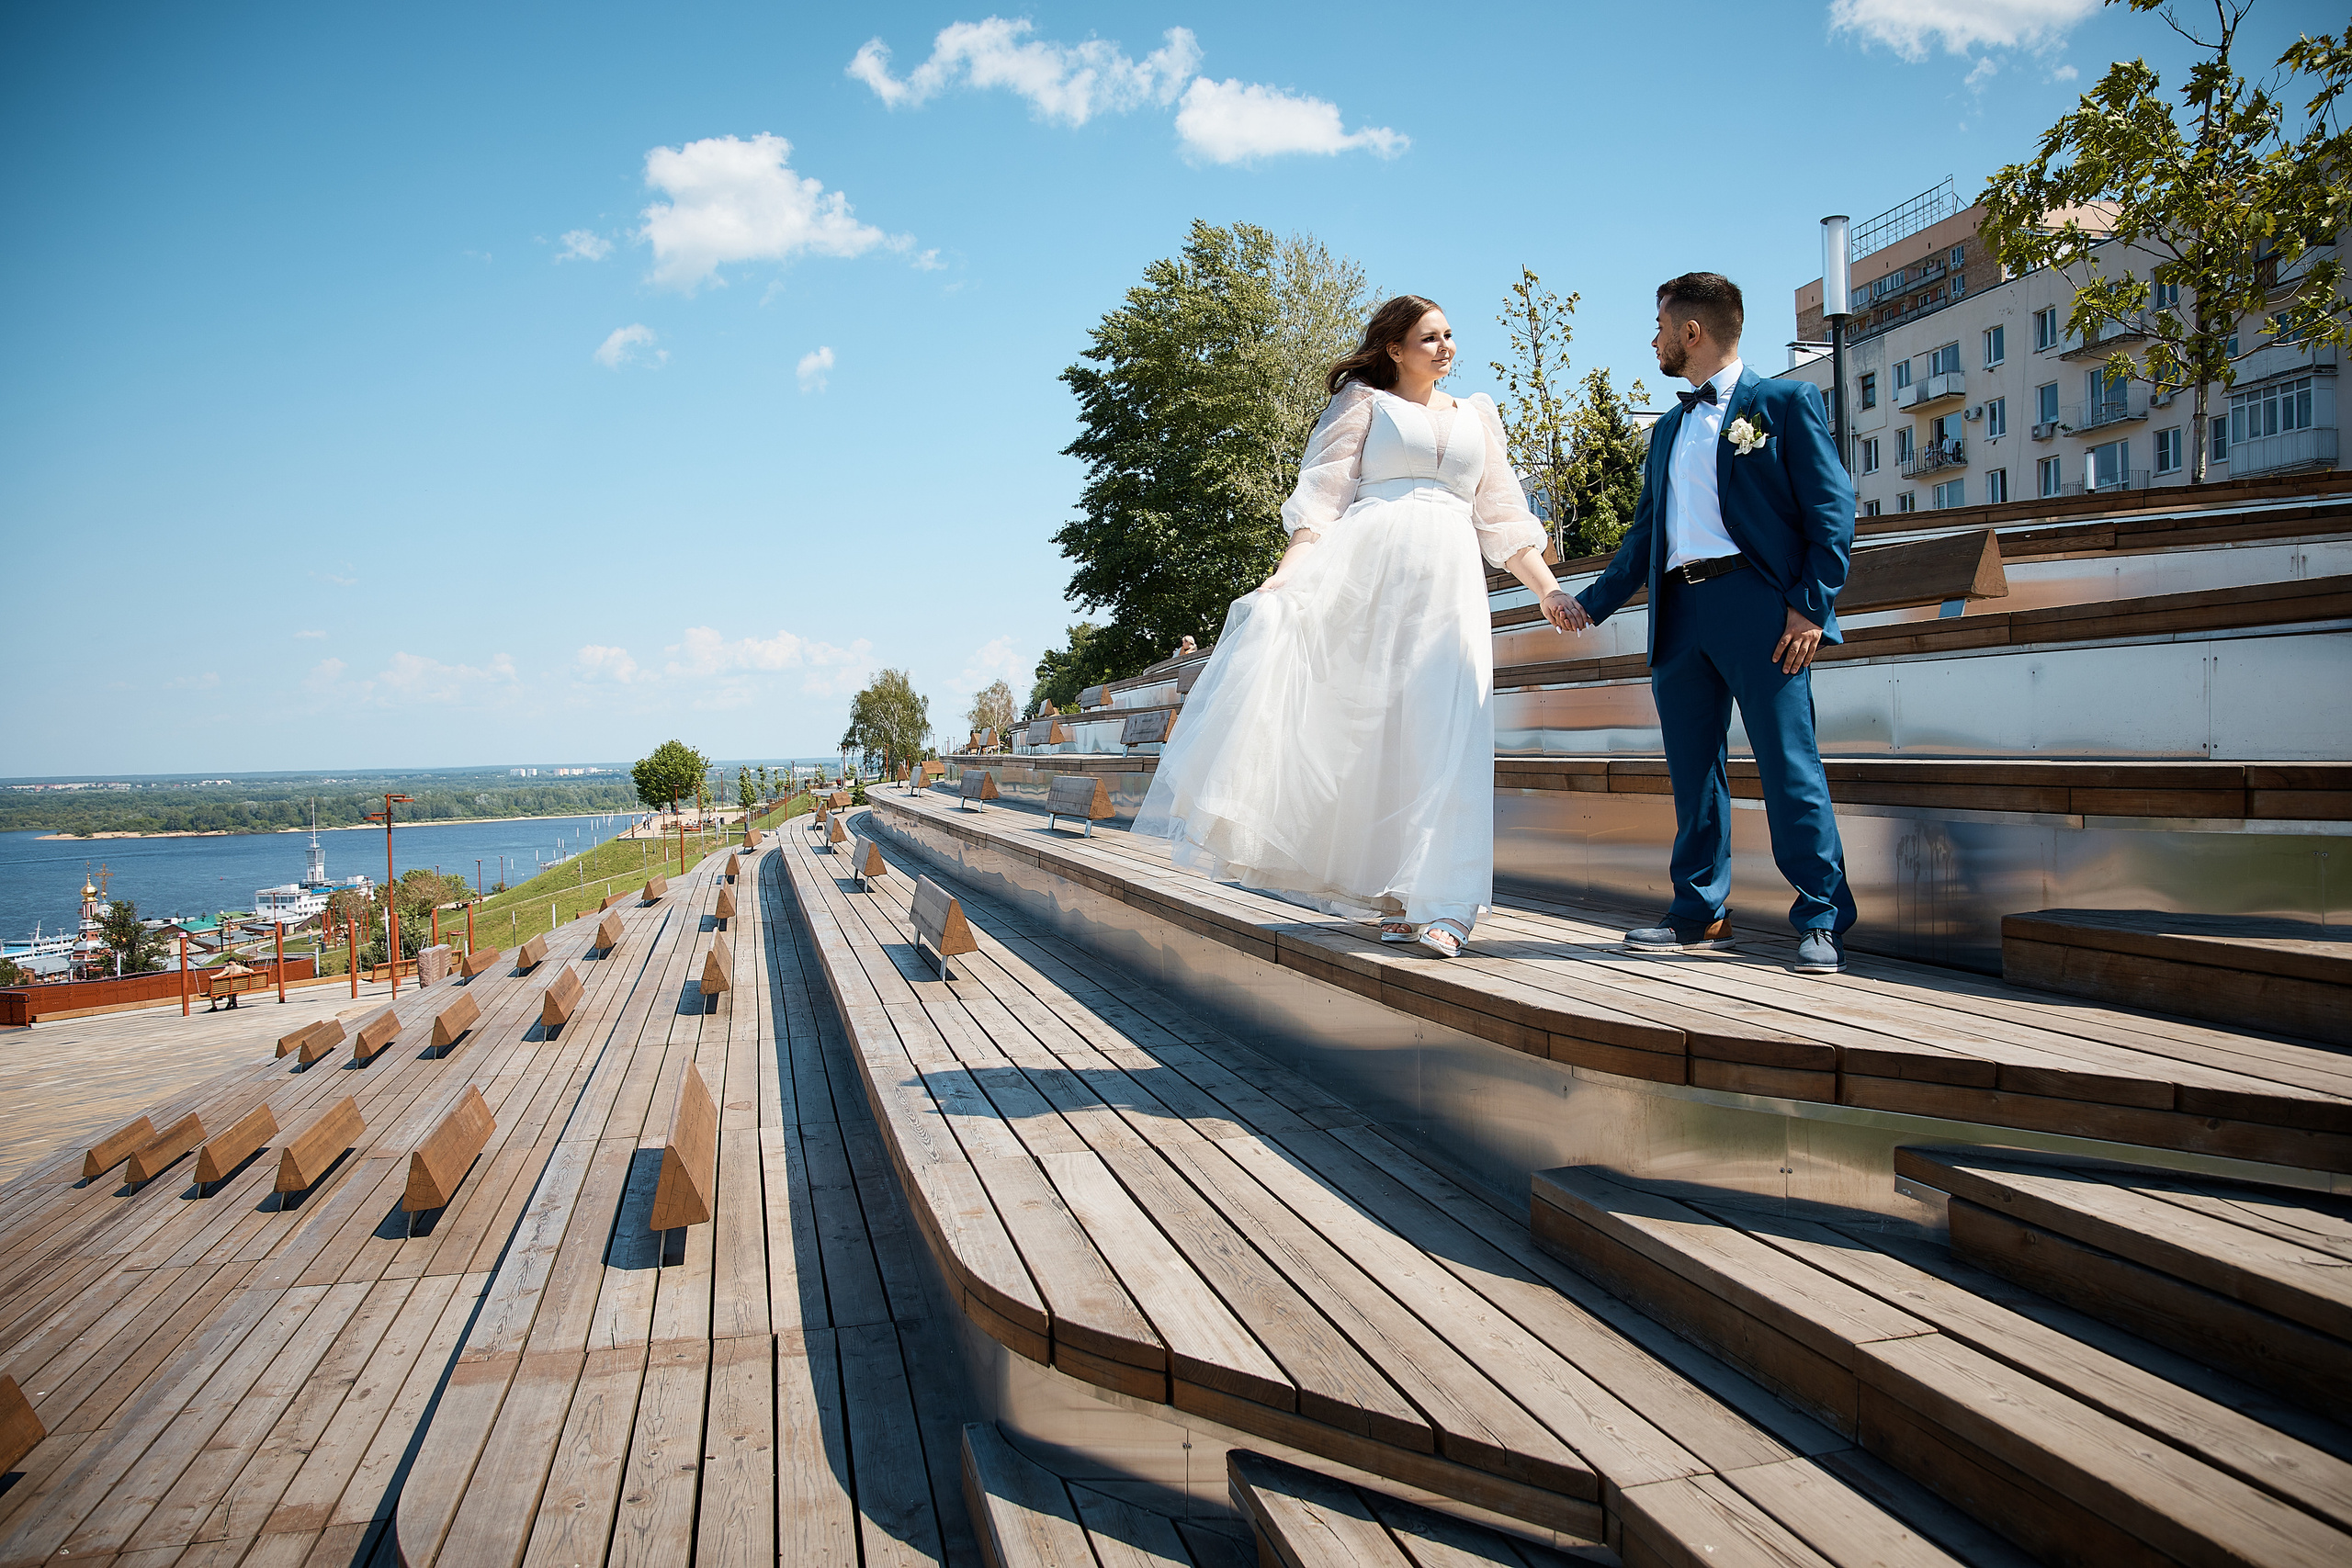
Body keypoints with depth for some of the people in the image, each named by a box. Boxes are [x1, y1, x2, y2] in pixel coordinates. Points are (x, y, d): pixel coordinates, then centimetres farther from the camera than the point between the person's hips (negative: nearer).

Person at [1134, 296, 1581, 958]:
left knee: (1440, 741, -9)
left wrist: (1547, 588, 16)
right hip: (1363, 567, -3)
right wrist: (1285, 575, -13)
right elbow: (1322, 496, 2)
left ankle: (1420, 903, -8)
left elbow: (1503, 515, 25)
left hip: (1449, 586, 3)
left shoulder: (1476, 415, 25)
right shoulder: (1363, 401, 13)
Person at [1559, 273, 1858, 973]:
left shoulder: (1785, 402, 4)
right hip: (1679, 613, 7)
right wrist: (1594, 602, 19)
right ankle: (1700, 913, 16)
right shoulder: (1668, 429, 23)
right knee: (1691, 769, 7)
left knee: (1788, 764, -8)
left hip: (1757, 603, -6)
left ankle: (1822, 922, -1)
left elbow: (1831, 508, -3)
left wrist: (1812, 604, -13)